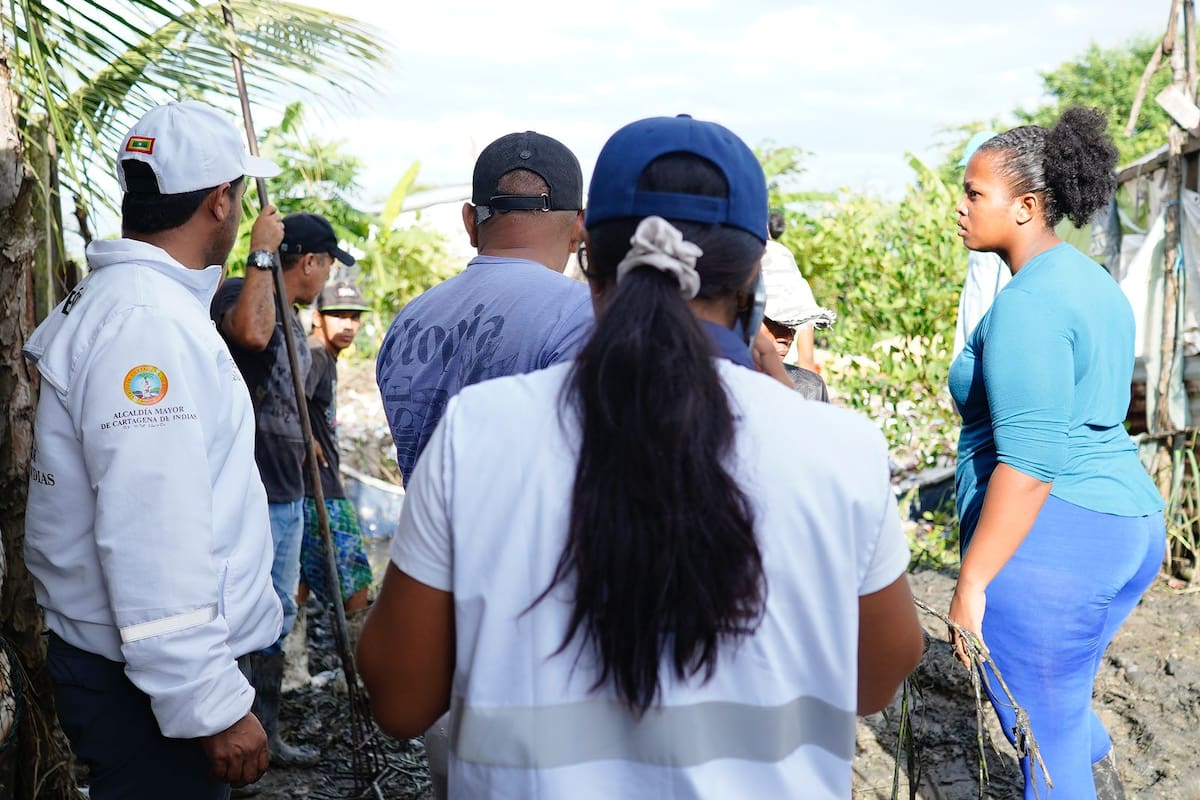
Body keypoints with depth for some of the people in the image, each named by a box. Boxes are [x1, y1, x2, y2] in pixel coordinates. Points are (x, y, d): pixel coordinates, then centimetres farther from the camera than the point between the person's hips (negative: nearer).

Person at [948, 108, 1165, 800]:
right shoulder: (1095, 283, 12)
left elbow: (1029, 462, -24)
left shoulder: (1027, 306, -18)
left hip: (1047, 535, -10)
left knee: (1044, 737, 6)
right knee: (1057, 693, 29)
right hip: (1129, 525, 10)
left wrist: (972, 583, -20)